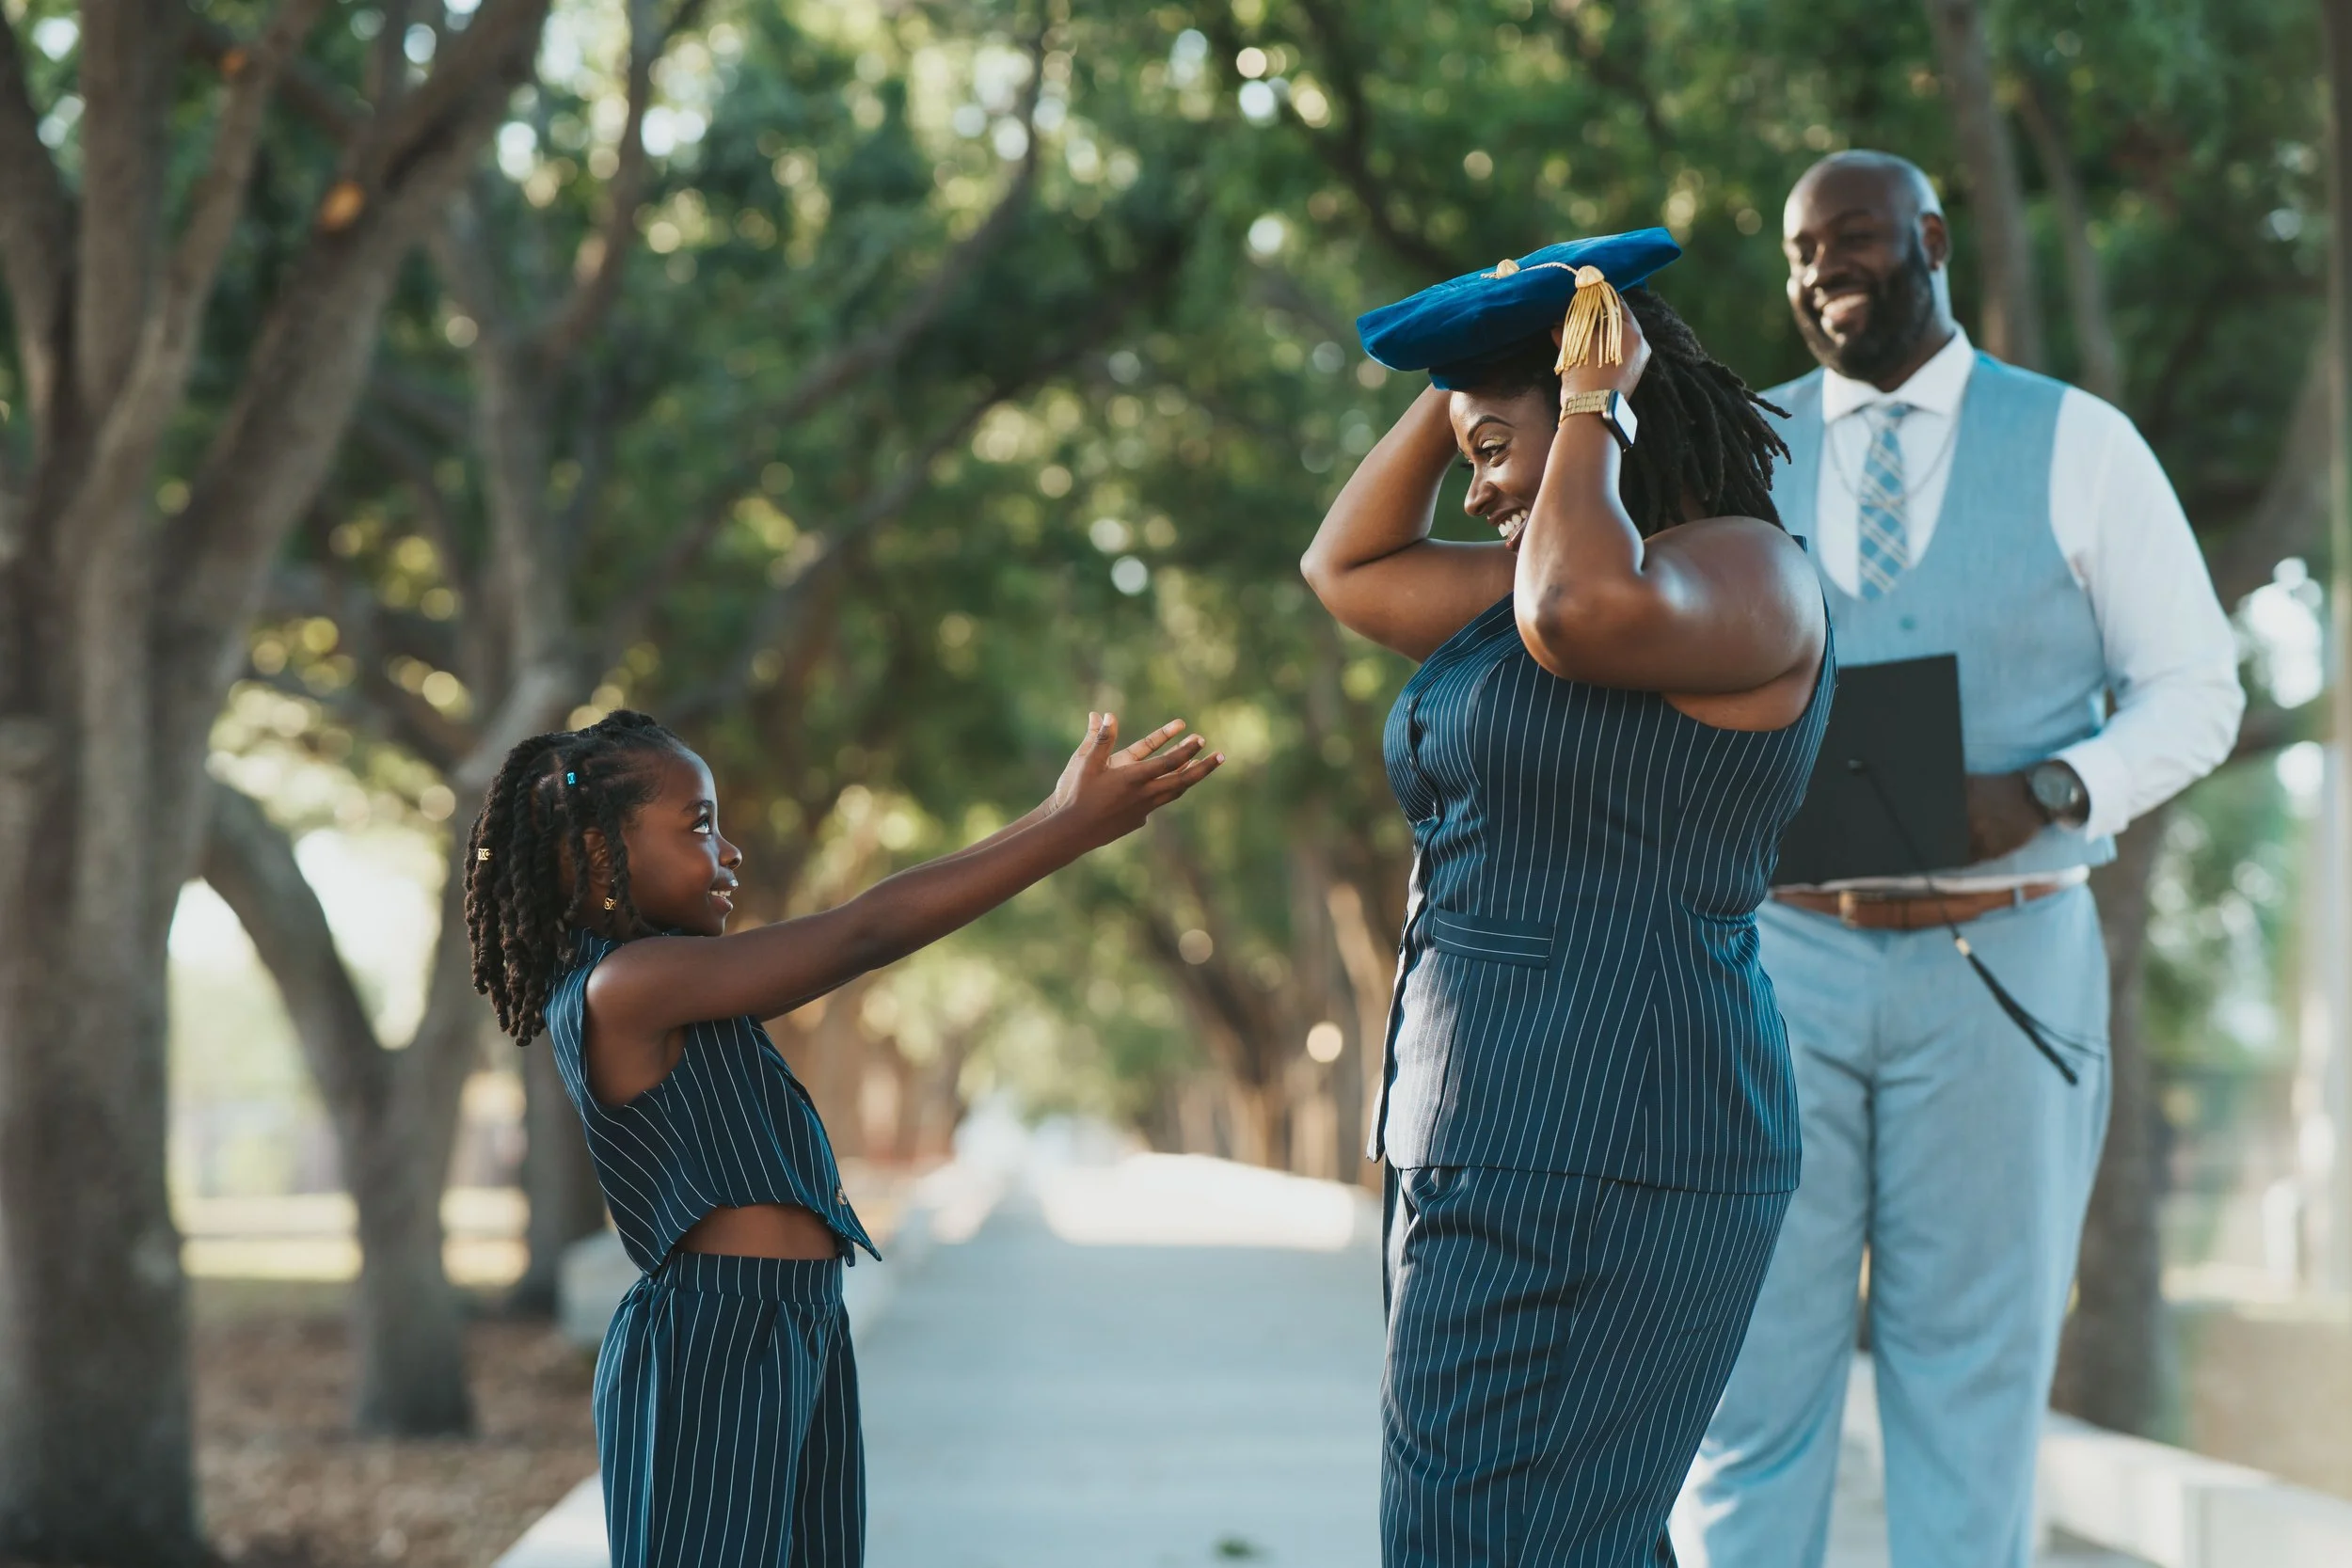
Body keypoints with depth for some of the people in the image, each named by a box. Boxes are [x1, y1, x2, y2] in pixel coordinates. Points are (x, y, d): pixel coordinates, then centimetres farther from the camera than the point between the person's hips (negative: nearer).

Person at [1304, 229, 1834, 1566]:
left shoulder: (1744, 573, -9)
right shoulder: (1540, 578, 18)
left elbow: (1585, 614, -30)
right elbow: (1349, 570, 28)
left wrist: (1591, 409, -13)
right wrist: (1454, 394, 17)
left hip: (1602, 1156, -10)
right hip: (1507, 1145, 10)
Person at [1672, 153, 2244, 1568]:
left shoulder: (2078, 445, 4)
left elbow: (2193, 693, 3)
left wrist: (2045, 795, -14)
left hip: (2002, 960, -1)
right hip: (1781, 955, 1)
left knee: (1976, 1374, 5)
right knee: (1754, 1360, 0)